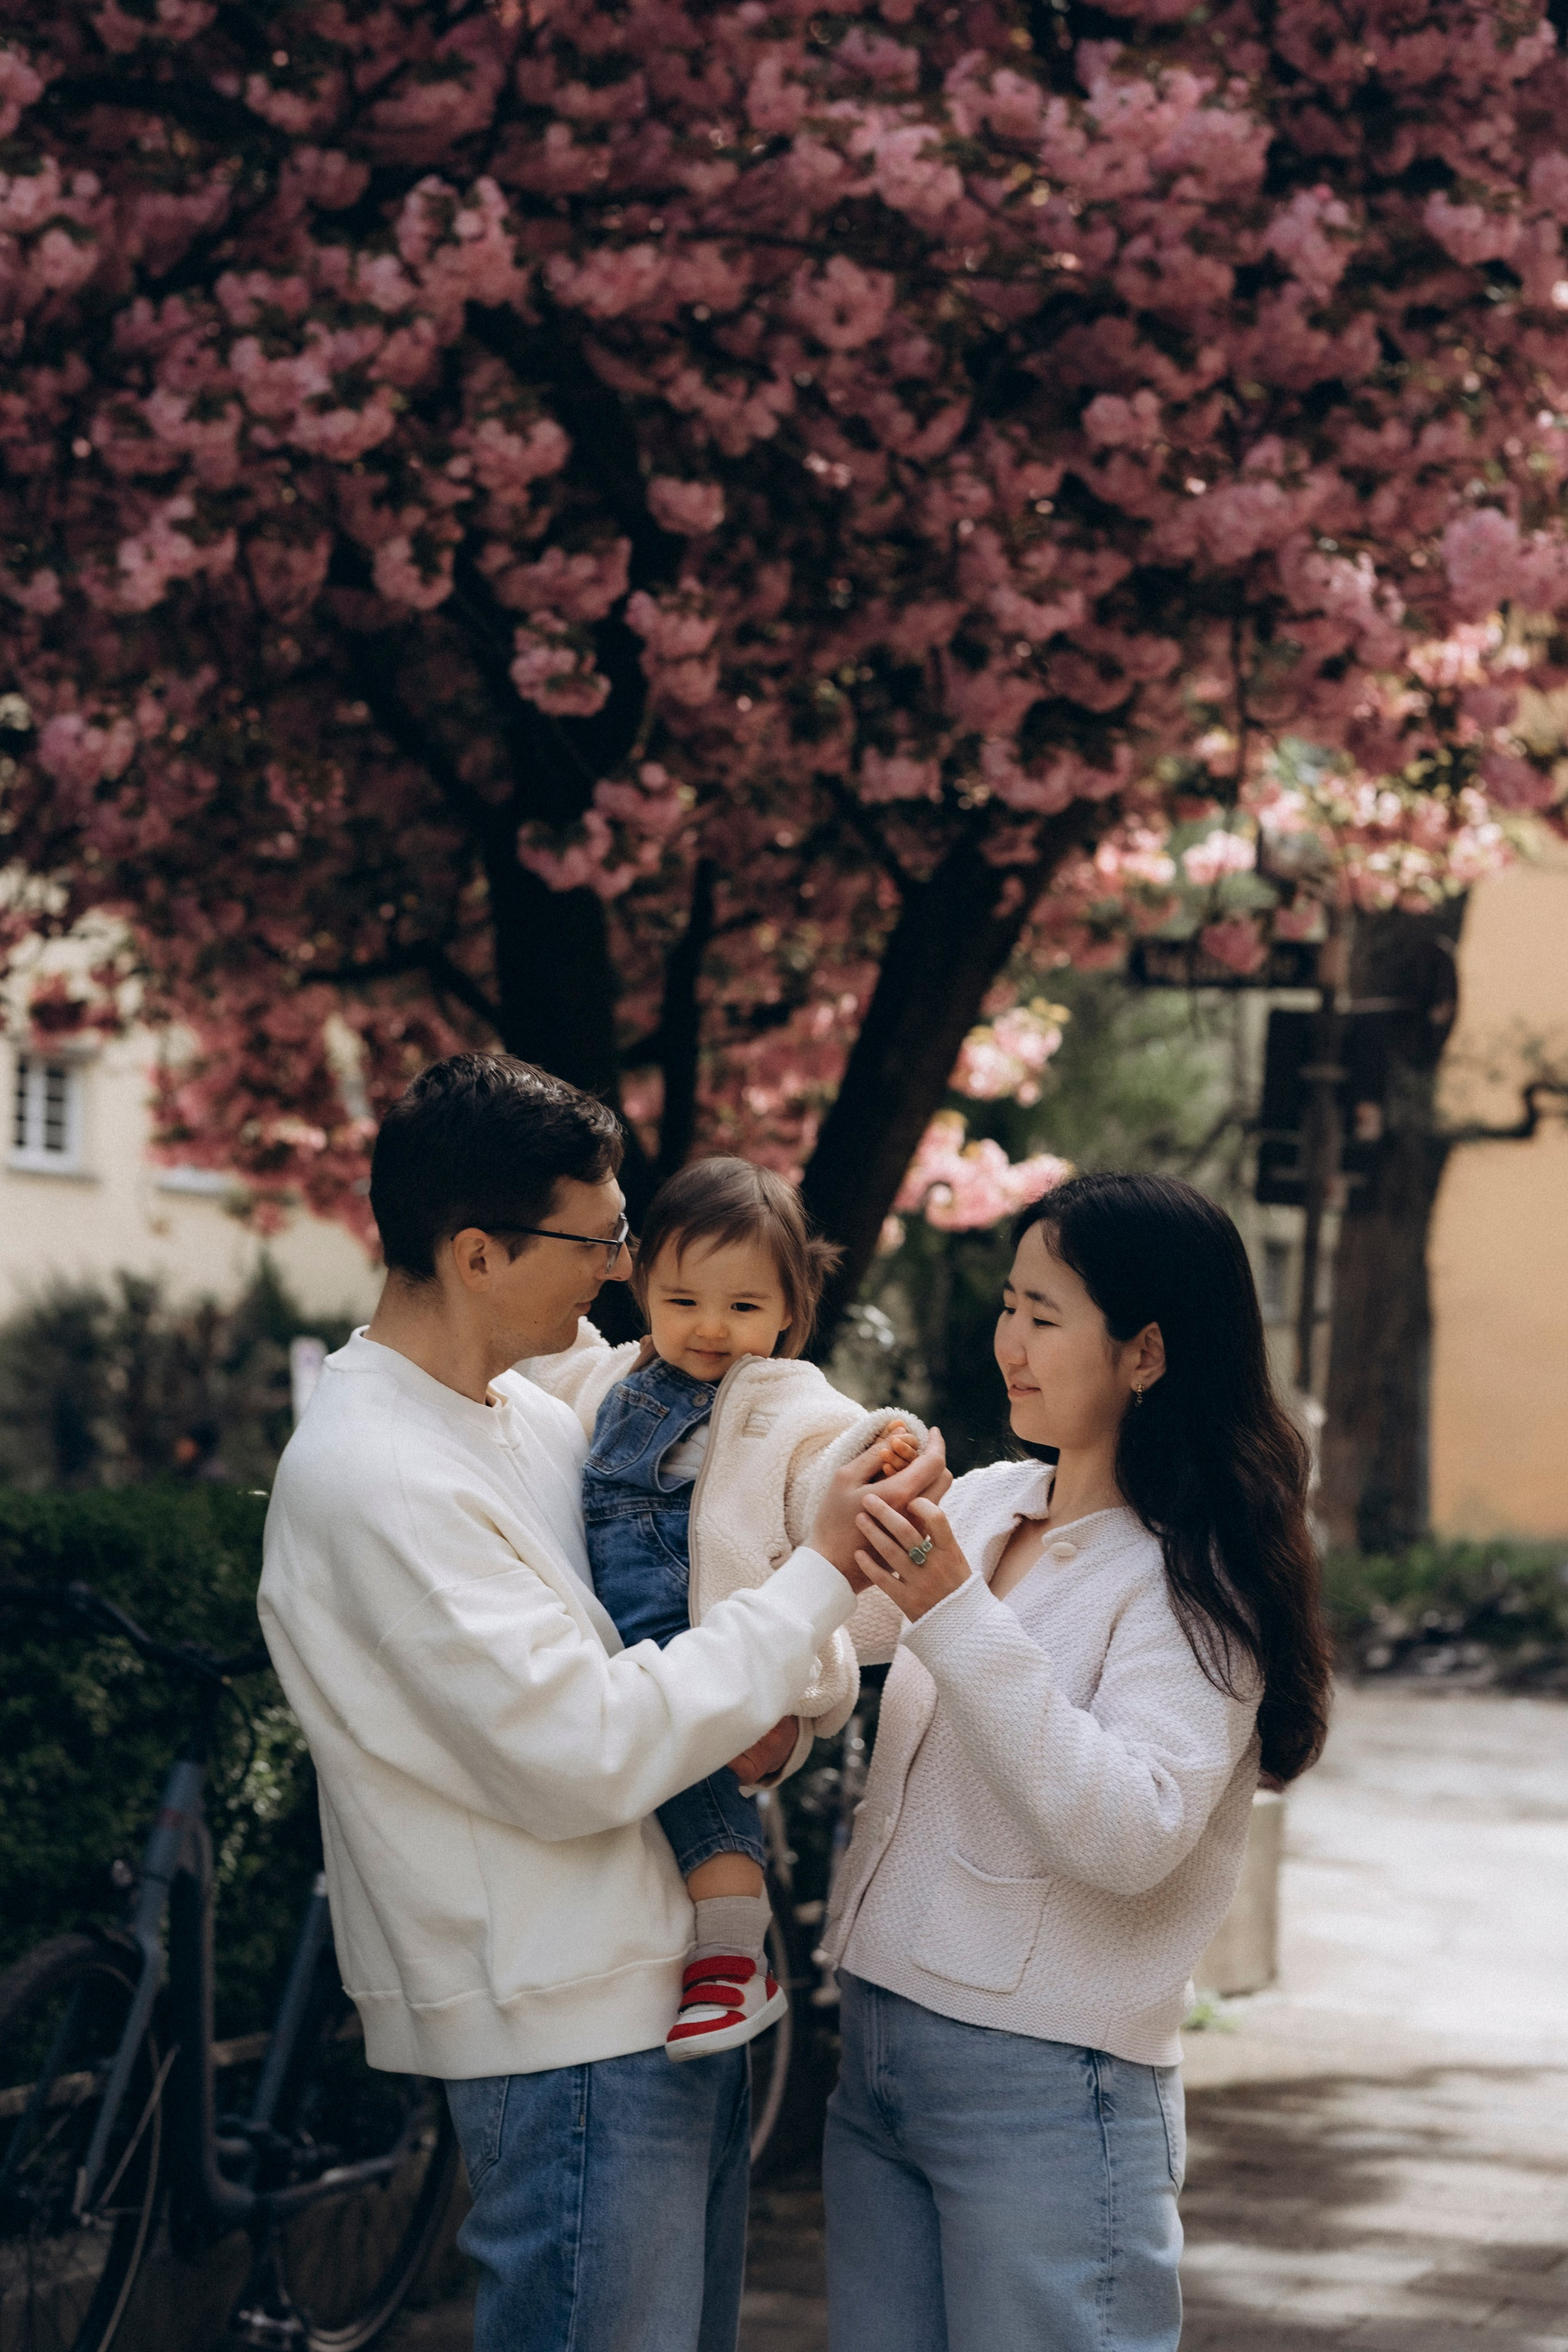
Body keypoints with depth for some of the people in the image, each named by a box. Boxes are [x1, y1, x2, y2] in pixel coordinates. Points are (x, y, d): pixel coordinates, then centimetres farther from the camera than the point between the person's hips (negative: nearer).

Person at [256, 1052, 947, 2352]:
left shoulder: (525, 1408, 9)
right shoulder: (372, 1476, -22)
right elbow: (579, 1760, -25)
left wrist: (755, 1708, 0)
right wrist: (824, 1574, -20)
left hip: (674, 1985, 10)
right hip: (567, 2022, -9)